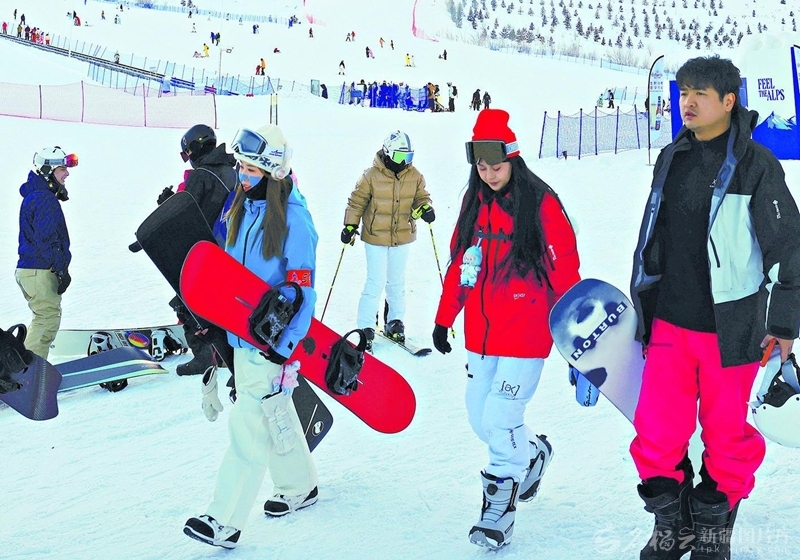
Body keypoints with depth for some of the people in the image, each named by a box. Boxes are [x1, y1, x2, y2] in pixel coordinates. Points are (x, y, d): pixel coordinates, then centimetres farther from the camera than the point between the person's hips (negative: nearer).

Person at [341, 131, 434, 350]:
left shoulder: (415, 176, -1)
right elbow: (357, 201, -4)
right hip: (375, 237, -4)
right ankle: (365, 327, 6)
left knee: (397, 283, 15)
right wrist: (350, 226, -6)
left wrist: (425, 209, -14)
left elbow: (421, 198, 8)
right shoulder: (372, 176, -10)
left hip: (402, 237, 4)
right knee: (376, 283, -4)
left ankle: (395, 322, 28)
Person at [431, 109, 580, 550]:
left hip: (525, 335, -6)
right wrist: (443, 319, 15)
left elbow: (564, 270, -11)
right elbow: (459, 264, 14)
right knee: (480, 418, 14)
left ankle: (500, 507, 12)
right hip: (480, 334, 7)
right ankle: (533, 453, 43)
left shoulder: (541, 203, -11)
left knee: (499, 419, -7)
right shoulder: (474, 203, 7)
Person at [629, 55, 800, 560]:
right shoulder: (671, 159, 9)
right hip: (670, 324, 4)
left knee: (727, 436, 8)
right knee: (657, 434, 3)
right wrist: (642, 305, 20)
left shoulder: (756, 163, -7)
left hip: (731, 327, -4)